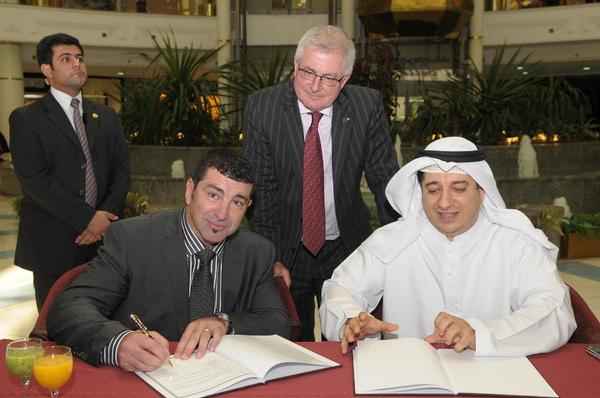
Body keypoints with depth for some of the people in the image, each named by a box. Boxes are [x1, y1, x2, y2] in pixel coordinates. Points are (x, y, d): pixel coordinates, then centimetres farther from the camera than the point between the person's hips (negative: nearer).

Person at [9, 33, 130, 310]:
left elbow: (121, 170, 7)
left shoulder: (106, 117, 14)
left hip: (102, 240, 4)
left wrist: (106, 216, -9)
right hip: (53, 245, -3)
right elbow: (34, 180, -11)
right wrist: (87, 218, -15)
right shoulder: (26, 119, 0)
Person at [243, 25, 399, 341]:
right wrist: (271, 259, -14)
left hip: (347, 248, 1)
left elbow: (385, 180, -4)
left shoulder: (367, 106, -9)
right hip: (285, 249, 0)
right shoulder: (262, 108, -11)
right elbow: (260, 190, -10)